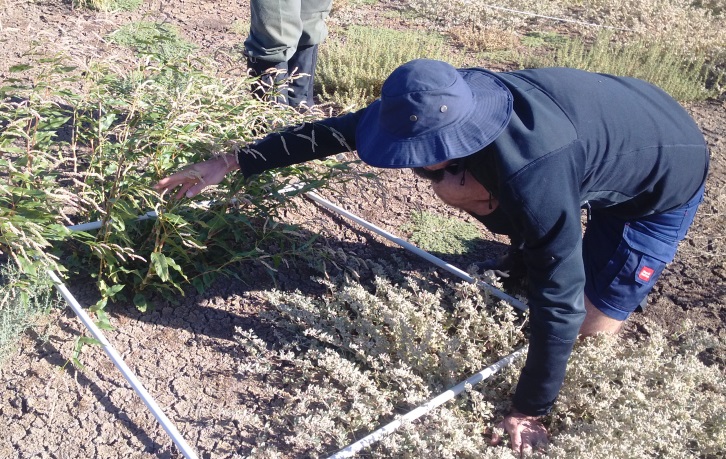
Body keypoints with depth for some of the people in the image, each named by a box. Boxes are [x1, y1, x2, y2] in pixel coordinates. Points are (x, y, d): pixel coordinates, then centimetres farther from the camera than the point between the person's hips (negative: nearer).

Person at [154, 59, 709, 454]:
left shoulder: (533, 183, -44)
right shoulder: (448, 103, -24)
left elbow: (557, 306, -35)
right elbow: (337, 130, -18)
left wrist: (529, 410, -23)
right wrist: (229, 163, -15)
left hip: (670, 172, -6)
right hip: (617, 122, 6)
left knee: (591, 322, -3)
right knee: (460, 189, 4)